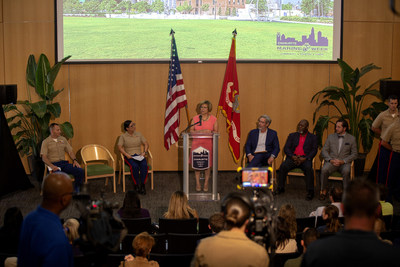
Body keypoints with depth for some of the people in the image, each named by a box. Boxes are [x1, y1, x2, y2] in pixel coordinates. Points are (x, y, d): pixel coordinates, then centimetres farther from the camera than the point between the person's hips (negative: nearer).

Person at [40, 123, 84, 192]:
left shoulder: (63, 139, 17)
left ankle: (77, 189, -1)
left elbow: (70, 151, 17)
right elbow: (44, 157, -3)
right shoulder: (46, 142, 4)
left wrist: (75, 160, -3)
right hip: (54, 164, -4)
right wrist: (51, 166, -20)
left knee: (80, 171, -20)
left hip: (64, 163, 4)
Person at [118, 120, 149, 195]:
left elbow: (146, 144, 13)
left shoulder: (138, 134, 13)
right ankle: (136, 185, -20)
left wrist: (144, 152, -4)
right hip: (129, 156, -2)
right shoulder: (123, 136, 5)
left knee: (144, 165, -30)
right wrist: (126, 154, -17)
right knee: (135, 166, -34)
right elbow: (120, 147, -4)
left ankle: (142, 184, -23)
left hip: (139, 155, 3)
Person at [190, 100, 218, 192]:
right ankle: (197, 184, 11)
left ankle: (206, 184, 12)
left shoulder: (213, 119, 4)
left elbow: (216, 132, 3)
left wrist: (209, 131, -17)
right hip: (197, 144, 1)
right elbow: (191, 131, 3)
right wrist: (199, 131, -14)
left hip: (208, 144, -1)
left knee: (207, 164, 1)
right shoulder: (195, 118, 6)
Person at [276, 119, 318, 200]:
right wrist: (292, 156, -11)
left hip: (305, 159, -2)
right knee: (283, 166, -27)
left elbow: (314, 150, 3)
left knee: (308, 169, -34)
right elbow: (286, 148, 9)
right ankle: (280, 188, -14)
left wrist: (305, 158, -14)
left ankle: (310, 192, -25)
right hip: (293, 158, 2)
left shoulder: (313, 137, 14)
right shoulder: (292, 136, 19)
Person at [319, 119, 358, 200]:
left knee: (346, 171, -37)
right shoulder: (331, 137, 13)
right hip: (332, 161, 2)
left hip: (344, 162, -1)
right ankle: (323, 191, -14)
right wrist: (330, 160, -10)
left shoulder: (352, 139, 7)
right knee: (324, 170, -31)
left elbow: (354, 154, 4)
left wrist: (343, 161, -11)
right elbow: (324, 151, 9)